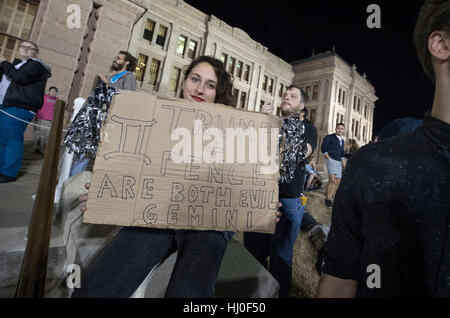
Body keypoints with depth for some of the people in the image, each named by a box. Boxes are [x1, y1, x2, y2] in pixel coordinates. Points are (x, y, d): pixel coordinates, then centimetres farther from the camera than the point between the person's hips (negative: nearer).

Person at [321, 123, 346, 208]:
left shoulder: (342, 140, 21)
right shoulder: (329, 137, 1)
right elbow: (323, 148, -5)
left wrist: (343, 162, 14)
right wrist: (328, 158, -13)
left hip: (338, 162, 7)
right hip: (331, 160, -7)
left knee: (338, 181, 3)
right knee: (332, 179, -20)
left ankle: (331, 198, 14)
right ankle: (328, 199, -11)